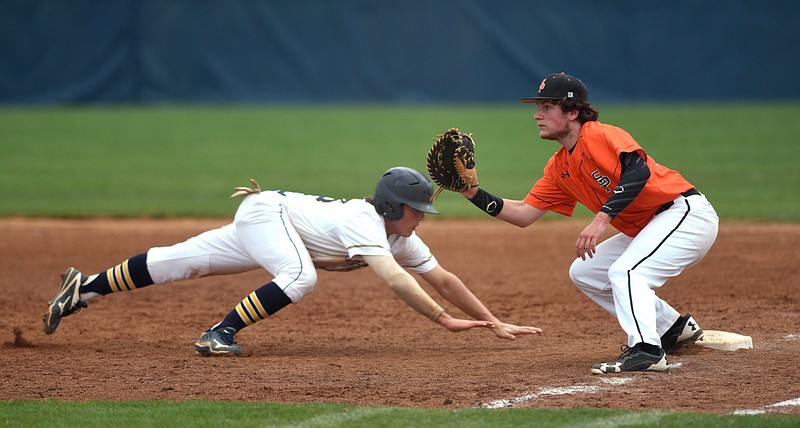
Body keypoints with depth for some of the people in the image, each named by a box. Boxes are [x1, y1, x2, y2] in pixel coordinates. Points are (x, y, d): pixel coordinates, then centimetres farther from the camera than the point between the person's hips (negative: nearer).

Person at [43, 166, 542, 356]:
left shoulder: (403, 239, -7)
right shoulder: (364, 223, -32)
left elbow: (442, 278, -5)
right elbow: (395, 280, -46)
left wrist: (494, 323, -9)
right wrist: (444, 320, -49)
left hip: (270, 218, 8)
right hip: (266, 213, -8)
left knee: (179, 263, 11)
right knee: (300, 276, -33)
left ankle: (86, 288, 18)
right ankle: (219, 334, -25)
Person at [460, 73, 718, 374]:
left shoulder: (601, 137, -18)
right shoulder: (559, 167, 10)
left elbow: (639, 170, -34)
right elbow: (523, 214, 8)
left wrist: (602, 217, -39)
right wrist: (476, 195, -4)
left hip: (687, 212, -10)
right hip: (644, 229, 10)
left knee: (624, 272, -28)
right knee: (584, 273, 15)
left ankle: (646, 350, -30)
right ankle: (673, 328, 20)